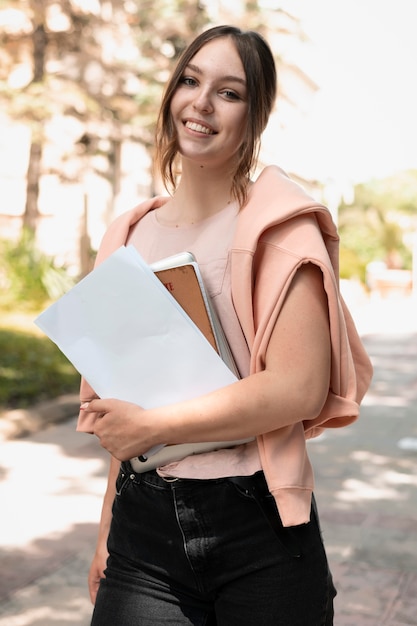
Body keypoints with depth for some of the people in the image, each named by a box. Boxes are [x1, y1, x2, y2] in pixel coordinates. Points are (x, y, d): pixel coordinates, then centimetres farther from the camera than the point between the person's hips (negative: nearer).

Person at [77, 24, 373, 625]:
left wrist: (150, 425, -15)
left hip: (259, 532, -4)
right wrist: (107, 530, 14)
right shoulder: (130, 236, 9)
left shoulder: (279, 225, -7)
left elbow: (300, 390, -18)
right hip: (143, 530, 4)